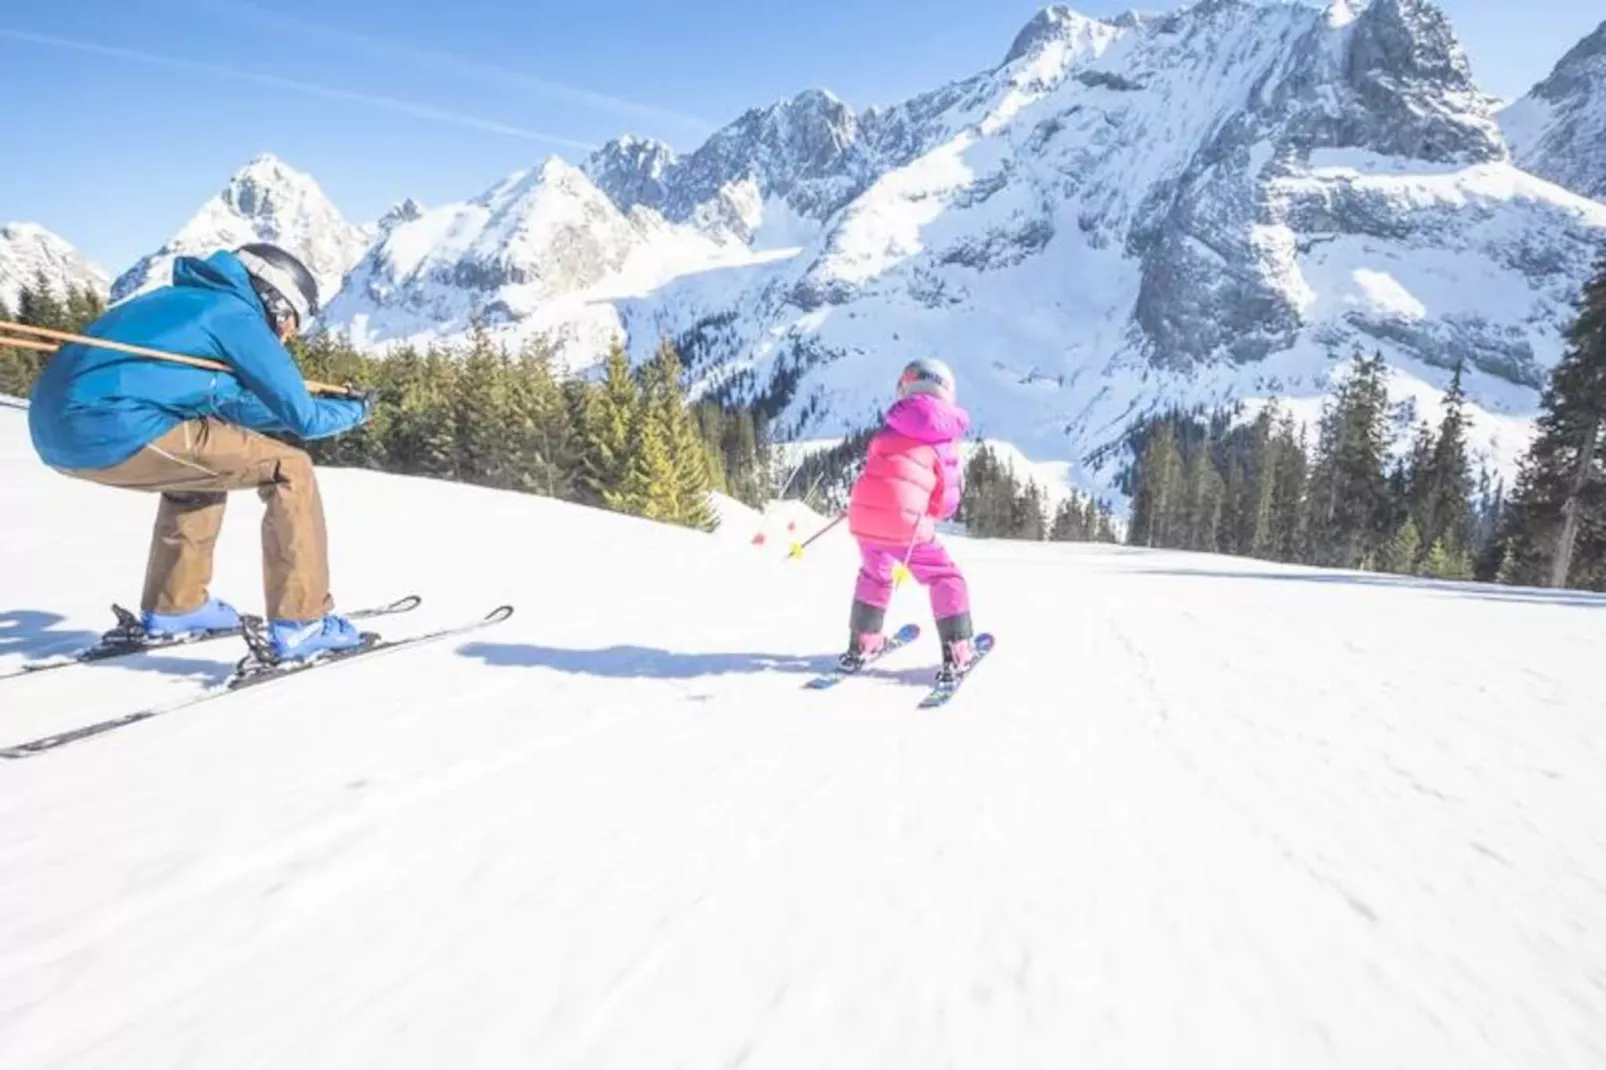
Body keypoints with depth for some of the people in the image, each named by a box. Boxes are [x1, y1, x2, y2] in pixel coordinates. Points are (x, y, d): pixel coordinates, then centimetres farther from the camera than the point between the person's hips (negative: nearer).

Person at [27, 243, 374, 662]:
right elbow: (302, 418, -4)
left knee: (204, 459, 32)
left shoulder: (189, 299, 25)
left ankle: (172, 606, 34)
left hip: (55, 430, 10)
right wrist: (354, 410, 16)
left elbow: (225, 405, 31)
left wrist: (331, 402, 33)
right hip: (116, 430, -10)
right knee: (289, 469, -4)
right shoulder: (237, 315, -1)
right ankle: (300, 622, -7)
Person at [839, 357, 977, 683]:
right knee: (946, 579, 16)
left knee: (874, 575, 31)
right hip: (906, 524, -4)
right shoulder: (944, 441, 4)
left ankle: (861, 645, 36)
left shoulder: (889, 429, 13)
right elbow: (947, 503, 4)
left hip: (864, 517, 4)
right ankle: (955, 656, 11)